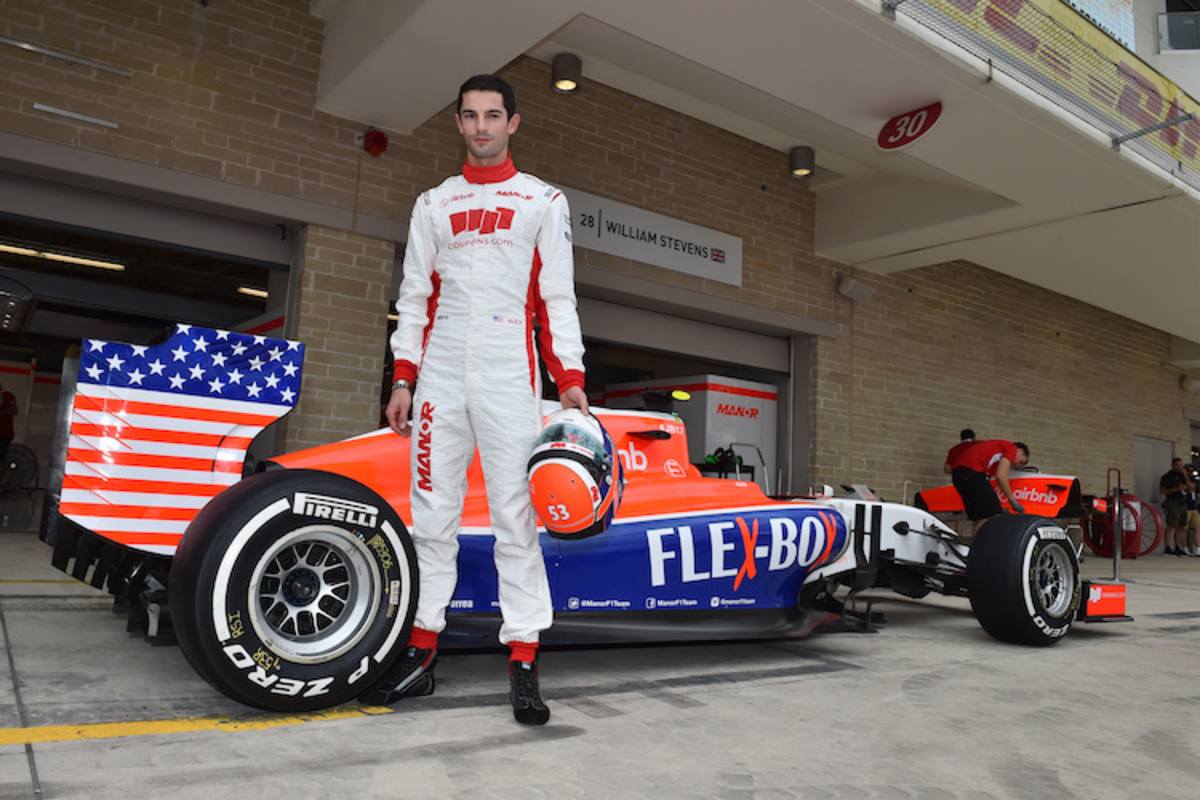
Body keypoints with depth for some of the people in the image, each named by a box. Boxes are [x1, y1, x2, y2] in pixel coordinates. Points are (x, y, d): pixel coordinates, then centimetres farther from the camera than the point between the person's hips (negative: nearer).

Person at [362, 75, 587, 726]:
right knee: (432, 514, 4)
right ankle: (421, 652, 13)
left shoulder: (543, 201, 12)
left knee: (516, 517, -6)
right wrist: (402, 378, 6)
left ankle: (523, 664, -2)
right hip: (439, 375, 3)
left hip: (509, 379, -3)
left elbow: (557, 298, 6)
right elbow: (414, 297, 15)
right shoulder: (433, 204, 19)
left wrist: (570, 377, -6)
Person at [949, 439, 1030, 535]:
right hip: (971, 470, -9)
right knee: (991, 515, -8)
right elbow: (1000, 475, -8)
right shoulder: (1011, 448, 8)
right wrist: (1013, 500, 1)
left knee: (980, 518, 12)